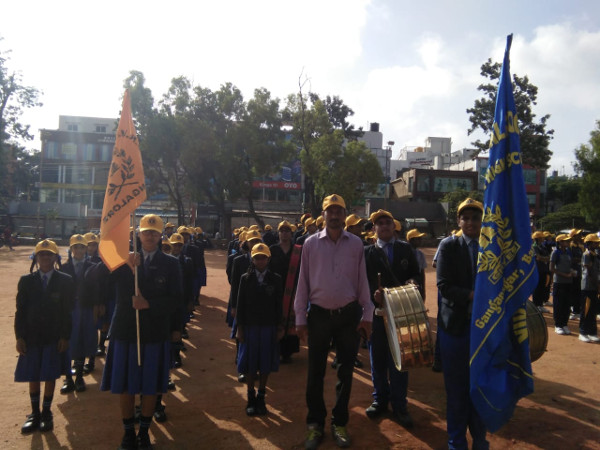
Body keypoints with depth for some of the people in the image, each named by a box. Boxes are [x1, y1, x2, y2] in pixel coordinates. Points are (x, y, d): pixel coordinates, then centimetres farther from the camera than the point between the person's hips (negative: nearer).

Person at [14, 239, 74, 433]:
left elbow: (67, 311, -3)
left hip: (54, 337, -2)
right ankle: (34, 414, 24)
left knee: (50, 376, 4)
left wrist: (65, 337, -8)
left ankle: (46, 413, 19)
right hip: (31, 336, 2)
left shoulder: (65, 281, -2)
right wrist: (19, 337, -3)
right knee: (33, 376, 10)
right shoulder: (26, 281, 4)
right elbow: (20, 310, 3)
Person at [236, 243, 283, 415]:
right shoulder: (245, 279, 1)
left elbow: (279, 304, 2)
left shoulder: (275, 279, 0)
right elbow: (240, 304, 1)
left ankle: (261, 398, 22)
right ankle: (251, 399, 21)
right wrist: (240, 328, -2)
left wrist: (280, 327, -1)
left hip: (269, 327, 0)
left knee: (266, 364, 7)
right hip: (250, 326, 0)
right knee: (250, 364, 6)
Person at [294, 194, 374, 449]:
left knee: (345, 371, 11)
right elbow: (303, 282, 0)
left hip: (349, 314, 1)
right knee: (315, 372, 8)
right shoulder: (311, 243, -2)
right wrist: (300, 318, -1)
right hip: (319, 314, -1)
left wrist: (367, 315, 1)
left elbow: (362, 281, 4)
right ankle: (315, 423, 25)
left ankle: (339, 423, 29)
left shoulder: (356, 244, 1)